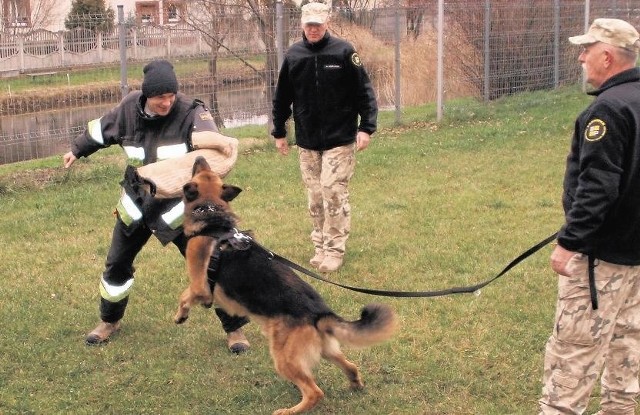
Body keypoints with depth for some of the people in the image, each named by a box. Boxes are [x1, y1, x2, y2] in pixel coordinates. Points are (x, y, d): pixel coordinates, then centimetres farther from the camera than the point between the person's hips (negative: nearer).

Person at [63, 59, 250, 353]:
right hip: (137, 204, 4)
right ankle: (109, 321, 39)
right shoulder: (130, 108, -10)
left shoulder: (190, 112, -21)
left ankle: (234, 328, 11)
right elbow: (103, 128, 12)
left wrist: (201, 140, -60)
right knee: (116, 264, 15)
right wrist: (78, 150, 27)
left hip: (180, 207, -4)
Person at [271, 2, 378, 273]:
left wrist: (366, 127, -11)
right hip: (307, 141, 3)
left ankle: (334, 250, 1)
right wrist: (279, 132, 16)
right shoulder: (293, 55, 3)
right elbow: (282, 97, 13)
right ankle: (320, 245, 19)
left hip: (340, 139, -3)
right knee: (315, 196, 7)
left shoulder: (343, 52, -7)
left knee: (334, 192, -7)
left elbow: (364, 91, -5)